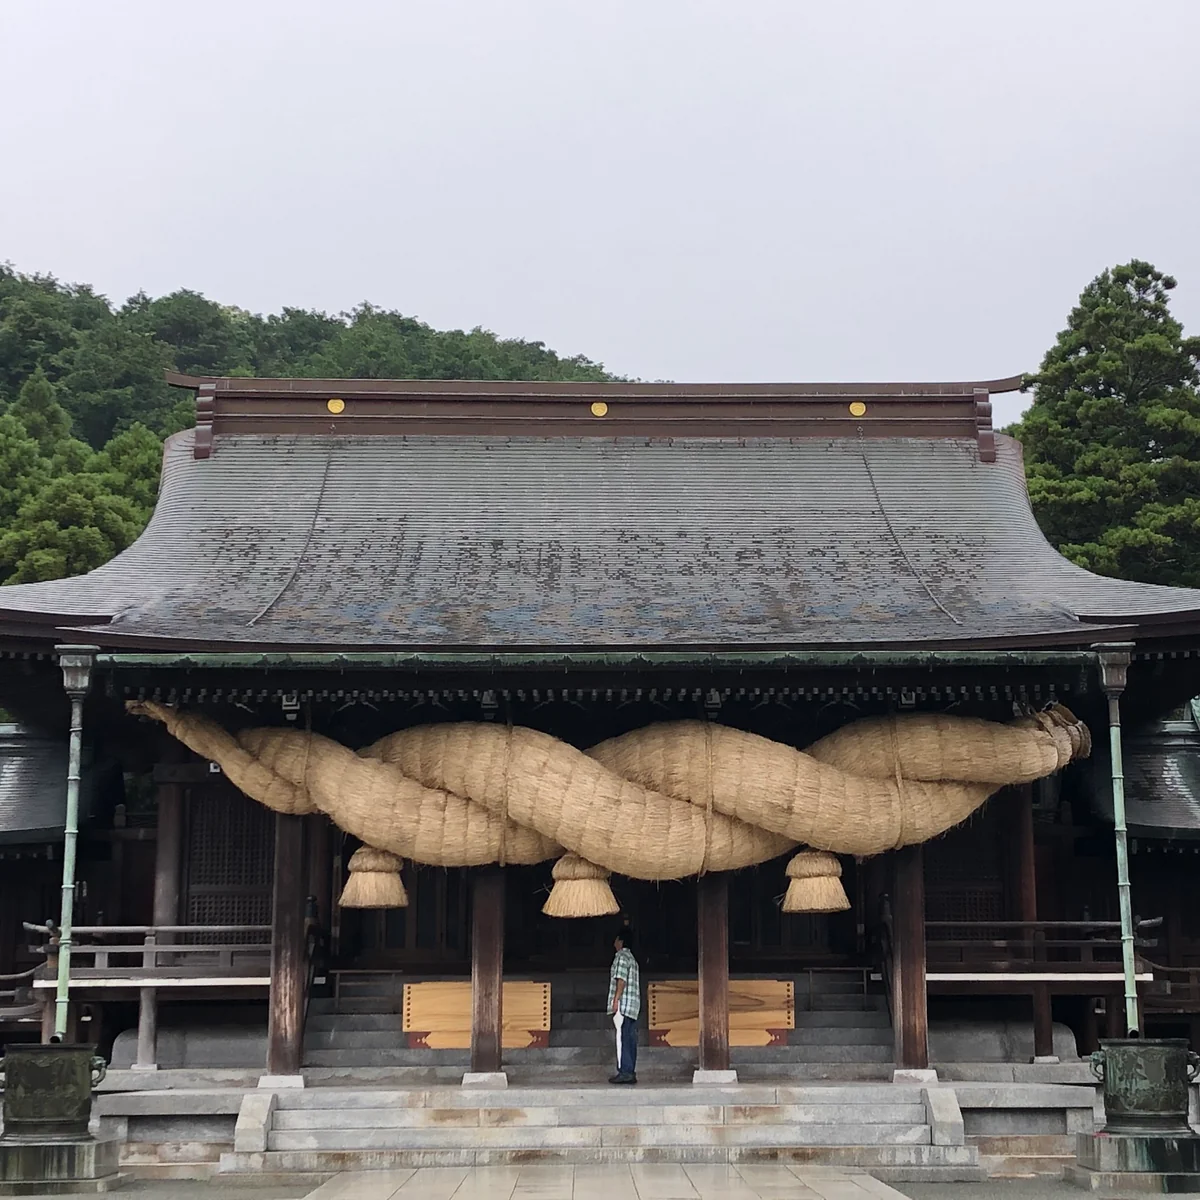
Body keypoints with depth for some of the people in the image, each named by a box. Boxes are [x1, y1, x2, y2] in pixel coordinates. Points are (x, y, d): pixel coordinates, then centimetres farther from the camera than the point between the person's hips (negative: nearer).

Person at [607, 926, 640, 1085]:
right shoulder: (632, 958, 23)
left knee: (622, 1038, -11)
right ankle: (631, 1072, 4)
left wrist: (616, 1000, -18)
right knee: (630, 1039, 6)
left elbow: (621, 980, -16)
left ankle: (624, 1072, -16)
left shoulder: (621, 956, -6)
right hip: (633, 1006, 9)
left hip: (623, 1004, -9)